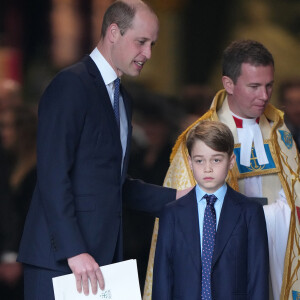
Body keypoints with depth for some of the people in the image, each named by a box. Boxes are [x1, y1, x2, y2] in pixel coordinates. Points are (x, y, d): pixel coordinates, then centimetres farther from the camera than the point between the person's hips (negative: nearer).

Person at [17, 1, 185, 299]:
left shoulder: (121, 98, 21)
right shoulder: (71, 84, -8)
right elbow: (52, 176, -16)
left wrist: (176, 197, 13)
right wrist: (74, 252, -22)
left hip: (103, 252, 8)